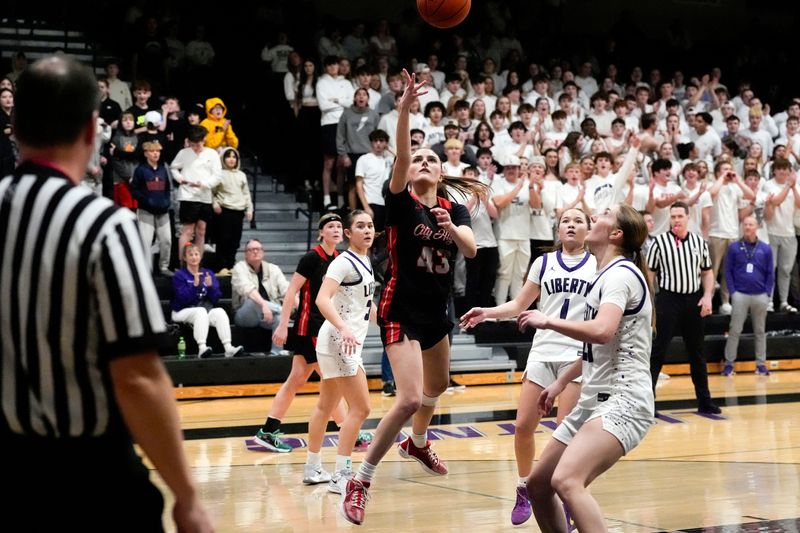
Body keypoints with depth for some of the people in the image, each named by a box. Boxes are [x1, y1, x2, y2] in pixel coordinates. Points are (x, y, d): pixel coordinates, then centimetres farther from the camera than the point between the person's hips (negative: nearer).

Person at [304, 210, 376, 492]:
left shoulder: (365, 262, 13)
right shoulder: (344, 262, -15)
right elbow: (322, 299, -28)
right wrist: (344, 328, -40)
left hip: (348, 343, 9)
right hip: (339, 342, -9)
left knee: (326, 406, 15)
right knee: (360, 407, -10)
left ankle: (313, 468, 24)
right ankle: (341, 476, -8)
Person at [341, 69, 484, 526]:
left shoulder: (455, 210, 3)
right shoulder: (401, 203, -10)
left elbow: (471, 249, -14)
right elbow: (399, 157, -28)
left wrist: (452, 229, -35)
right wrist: (405, 110, -43)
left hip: (437, 312, 6)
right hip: (401, 311, -6)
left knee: (438, 387, 27)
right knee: (410, 398, -21)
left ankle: (417, 444, 57)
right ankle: (361, 482, -11)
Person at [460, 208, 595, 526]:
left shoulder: (598, 266, 4)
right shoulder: (544, 263, 9)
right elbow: (519, 304, 13)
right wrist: (486, 313, -1)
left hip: (577, 355, -3)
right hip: (542, 352, 3)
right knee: (523, 426, 0)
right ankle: (524, 491, 19)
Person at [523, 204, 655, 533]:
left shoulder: (621, 272, -11)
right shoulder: (606, 275, 18)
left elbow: (601, 331, -30)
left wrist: (548, 321, -18)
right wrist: (561, 382, 32)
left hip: (622, 401, -10)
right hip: (595, 399, 10)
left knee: (565, 481, -30)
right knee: (537, 485, 12)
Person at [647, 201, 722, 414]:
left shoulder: (699, 242, 6)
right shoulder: (659, 242, -4)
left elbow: (707, 271, 13)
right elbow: (649, 274, -2)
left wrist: (707, 295, -1)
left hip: (694, 300, 4)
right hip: (669, 299, -4)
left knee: (697, 352, 12)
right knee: (658, 350, -5)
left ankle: (704, 400, 21)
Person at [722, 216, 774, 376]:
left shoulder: (765, 249, 5)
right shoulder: (734, 248, 2)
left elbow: (770, 273, 7)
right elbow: (728, 271, 2)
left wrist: (767, 293, 0)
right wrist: (732, 292, -5)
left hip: (760, 296, 1)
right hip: (740, 295, -1)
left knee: (760, 331, 9)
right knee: (734, 330, -1)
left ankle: (761, 363, 15)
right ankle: (729, 363, 4)